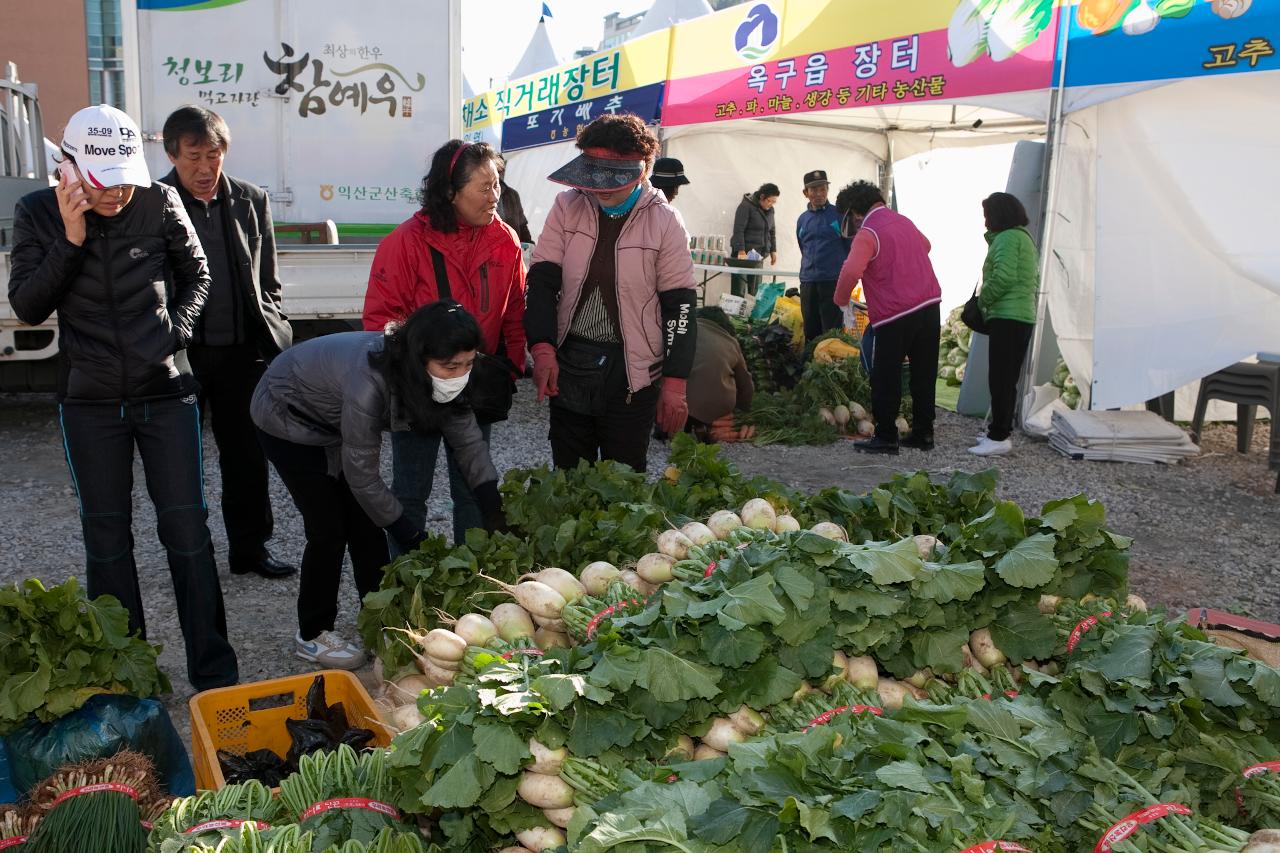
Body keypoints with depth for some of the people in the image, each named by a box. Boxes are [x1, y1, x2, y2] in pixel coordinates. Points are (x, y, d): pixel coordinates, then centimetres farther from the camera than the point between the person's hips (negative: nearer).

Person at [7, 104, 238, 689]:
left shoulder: (160, 203, -6)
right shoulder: (38, 214, -4)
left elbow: (196, 274, 8)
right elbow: (26, 307, -7)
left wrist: (177, 331, -7)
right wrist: (69, 240, -18)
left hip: (166, 390, -1)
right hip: (89, 400, 1)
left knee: (187, 527, 0)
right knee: (105, 534, 9)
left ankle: (213, 671, 10)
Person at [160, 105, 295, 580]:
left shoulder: (251, 201, 6)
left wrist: (274, 336, 4)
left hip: (243, 350, 3)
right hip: (181, 351, -3)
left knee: (248, 455, 11)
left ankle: (249, 548, 25)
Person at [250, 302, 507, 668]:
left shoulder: (437, 375, -21)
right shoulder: (370, 380, -42)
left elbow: (467, 439, -13)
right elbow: (360, 472, -32)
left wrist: (495, 512, -21)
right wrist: (411, 535, -23)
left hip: (333, 419, 7)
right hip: (287, 418, -7)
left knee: (365, 522, 4)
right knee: (329, 529, -6)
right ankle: (312, 634, 12)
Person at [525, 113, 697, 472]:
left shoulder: (664, 221, -7)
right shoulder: (567, 207, -1)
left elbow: (680, 305, -4)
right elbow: (543, 280, -1)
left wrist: (674, 384, -7)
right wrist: (542, 348, -15)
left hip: (632, 374, -2)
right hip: (567, 365, 3)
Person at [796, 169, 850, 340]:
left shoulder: (839, 214, -2)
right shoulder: (803, 219, 11)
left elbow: (851, 246, 0)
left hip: (833, 282, -4)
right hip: (807, 282, 5)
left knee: (832, 331, -4)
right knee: (810, 331, 9)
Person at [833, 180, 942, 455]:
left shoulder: (868, 233, -10)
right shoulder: (904, 221, 14)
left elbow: (851, 271, -25)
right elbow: (925, 245, 35)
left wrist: (841, 299, -8)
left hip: (895, 314, -7)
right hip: (930, 305, 7)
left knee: (886, 379, 1)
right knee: (924, 373, 11)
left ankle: (886, 437, 4)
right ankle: (923, 433, 17)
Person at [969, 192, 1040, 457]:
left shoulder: (1007, 237, -10)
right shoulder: (1025, 237, 22)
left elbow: (1004, 276, -22)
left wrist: (982, 299, -8)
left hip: (1007, 318, -10)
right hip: (1023, 317, 10)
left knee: (1000, 380, -10)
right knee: (1007, 380, 14)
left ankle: (999, 437, -11)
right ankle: (1000, 431, 21)